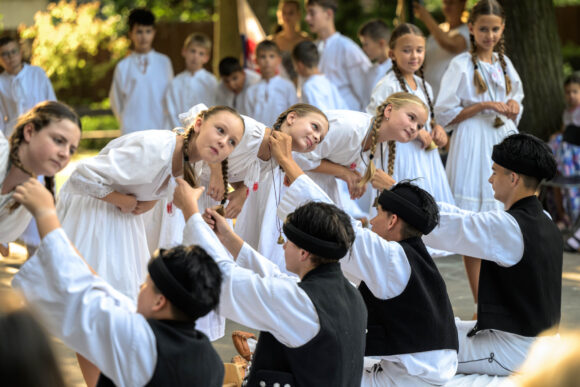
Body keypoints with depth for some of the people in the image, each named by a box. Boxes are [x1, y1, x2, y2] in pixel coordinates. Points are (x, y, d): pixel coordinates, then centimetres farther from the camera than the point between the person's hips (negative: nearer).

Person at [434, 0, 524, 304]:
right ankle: (481, 305, -1)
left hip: (504, 143, 6)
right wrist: (484, 106, -14)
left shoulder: (504, 63, 12)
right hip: (474, 148, -5)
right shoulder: (462, 65, -5)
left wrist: (513, 107, 2)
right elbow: (444, 113, -7)